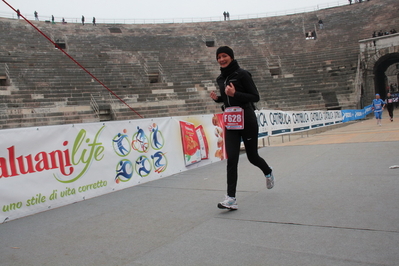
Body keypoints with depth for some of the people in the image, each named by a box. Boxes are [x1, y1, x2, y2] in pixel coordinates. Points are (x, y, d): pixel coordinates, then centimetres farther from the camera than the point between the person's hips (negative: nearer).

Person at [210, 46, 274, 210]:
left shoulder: (242, 74, -9)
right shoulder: (220, 79, 10)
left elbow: (255, 97, -11)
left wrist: (235, 94, -24)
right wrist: (217, 98, 2)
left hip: (247, 121, -5)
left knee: (252, 156, 10)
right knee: (231, 159, -7)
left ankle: (268, 173, 44)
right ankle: (231, 198, -7)